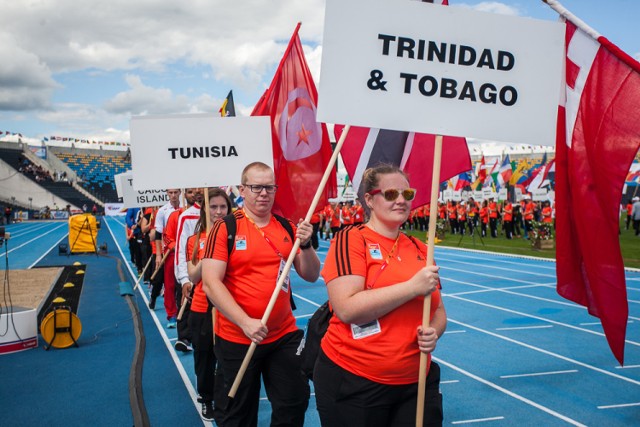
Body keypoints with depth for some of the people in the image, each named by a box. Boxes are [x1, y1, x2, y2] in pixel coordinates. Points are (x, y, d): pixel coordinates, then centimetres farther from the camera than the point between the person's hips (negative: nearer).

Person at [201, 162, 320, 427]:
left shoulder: (288, 228, 3)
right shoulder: (225, 228, -9)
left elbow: (311, 276, 3)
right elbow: (210, 283, -15)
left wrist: (305, 244, -16)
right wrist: (245, 322, -23)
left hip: (285, 335, 4)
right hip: (237, 339, -3)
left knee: (295, 404, 13)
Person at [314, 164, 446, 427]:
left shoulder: (420, 250, 6)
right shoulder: (351, 240, -10)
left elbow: (438, 311, 14)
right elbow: (347, 308, -23)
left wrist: (433, 333, -8)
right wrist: (413, 287, -22)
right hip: (352, 383, -4)